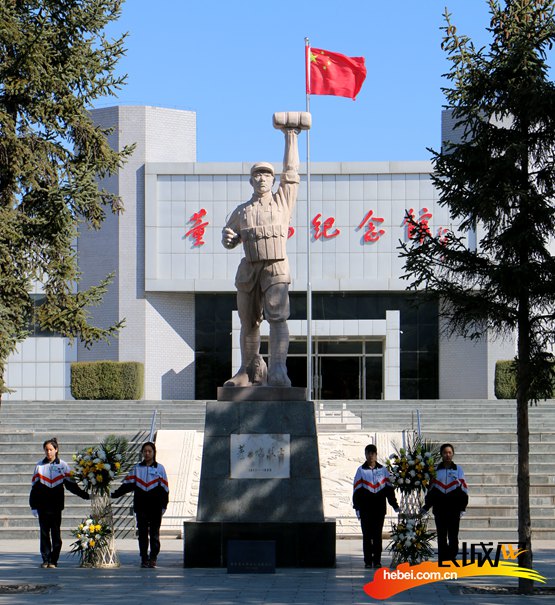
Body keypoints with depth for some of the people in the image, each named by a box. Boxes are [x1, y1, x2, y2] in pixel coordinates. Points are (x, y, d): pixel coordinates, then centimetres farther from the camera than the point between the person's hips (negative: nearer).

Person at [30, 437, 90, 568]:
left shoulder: (63, 466, 4)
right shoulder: (39, 466, 6)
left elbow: (71, 485, 7)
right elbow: (34, 487, 8)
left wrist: (86, 495, 1)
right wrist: (33, 506, 3)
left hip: (56, 506, -1)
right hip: (43, 506, 1)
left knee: (56, 533, -3)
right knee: (44, 533, 2)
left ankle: (54, 560, 1)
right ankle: (46, 560, 7)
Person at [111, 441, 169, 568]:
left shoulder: (160, 468, 4)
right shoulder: (137, 468, 9)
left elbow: (164, 488, 2)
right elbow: (128, 484, 8)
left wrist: (163, 506, -3)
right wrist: (115, 494, -2)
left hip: (155, 507, -2)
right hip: (141, 507, 2)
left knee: (154, 533, 2)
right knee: (142, 534, 2)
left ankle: (153, 558, 9)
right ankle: (144, 558, 6)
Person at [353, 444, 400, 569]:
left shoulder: (383, 470, 7)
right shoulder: (361, 470, 3)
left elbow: (389, 488, 8)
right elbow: (357, 490, 1)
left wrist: (394, 505, 5)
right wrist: (357, 507, -6)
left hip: (379, 508, 1)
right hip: (365, 509, -1)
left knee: (377, 535, 2)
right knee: (367, 535, 1)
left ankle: (377, 560, 6)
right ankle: (368, 561, 5)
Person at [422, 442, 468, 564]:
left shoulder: (458, 469, 4)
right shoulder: (436, 470, 7)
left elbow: (463, 490, 3)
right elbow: (431, 490, 13)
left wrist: (462, 507, -3)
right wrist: (426, 507, 9)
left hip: (454, 509, -1)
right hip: (439, 509, 1)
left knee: (453, 536, 0)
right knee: (441, 536, 3)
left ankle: (452, 558, 7)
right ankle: (442, 560, 7)